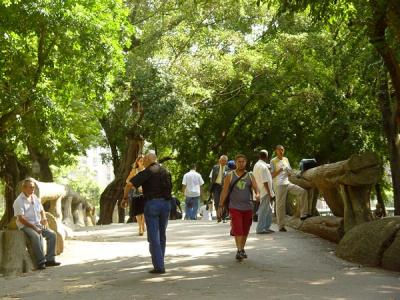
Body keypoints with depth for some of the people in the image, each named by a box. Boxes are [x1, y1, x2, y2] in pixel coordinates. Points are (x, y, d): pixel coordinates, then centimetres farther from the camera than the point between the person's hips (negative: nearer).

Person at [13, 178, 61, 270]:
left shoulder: (35, 198, 13)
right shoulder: (19, 201, -9)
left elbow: (41, 210, 25)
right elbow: (21, 218, -15)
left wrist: (44, 219, 3)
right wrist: (34, 227, -21)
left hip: (38, 224, 7)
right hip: (25, 226, -7)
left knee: (52, 234, -14)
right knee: (36, 236, -35)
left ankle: (50, 259, -14)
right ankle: (41, 262, -32)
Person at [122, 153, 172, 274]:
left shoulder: (147, 172, -5)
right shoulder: (165, 171, 12)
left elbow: (129, 184, -12)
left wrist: (125, 198, 3)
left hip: (152, 203, -5)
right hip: (166, 203, 5)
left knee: (153, 237, -1)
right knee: (162, 235, 15)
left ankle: (159, 266, -5)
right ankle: (159, 263, 20)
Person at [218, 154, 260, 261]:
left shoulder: (250, 176, 7)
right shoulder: (230, 176, 2)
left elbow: (256, 188, -3)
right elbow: (224, 191, 3)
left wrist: (257, 194, -27)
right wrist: (220, 206, -1)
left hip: (248, 207, 3)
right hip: (235, 207, -3)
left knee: (245, 231, 11)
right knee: (238, 230, -14)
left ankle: (242, 249, 26)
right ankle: (239, 251, -16)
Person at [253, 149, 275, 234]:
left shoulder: (256, 165, 14)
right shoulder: (263, 166, -18)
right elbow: (265, 182, -21)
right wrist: (269, 193, -19)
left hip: (261, 192, 10)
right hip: (265, 192, -10)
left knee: (268, 210, 15)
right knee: (264, 210, -4)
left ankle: (266, 227, 19)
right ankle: (260, 229, -1)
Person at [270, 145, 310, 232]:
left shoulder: (286, 159, 15)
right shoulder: (273, 161, -1)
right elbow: (271, 175, -5)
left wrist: (288, 171, -5)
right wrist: (279, 170, -21)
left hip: (287, 183, 5)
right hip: (279, 185, -5)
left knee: (303, 192, -9)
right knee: (280, 205, -3)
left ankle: (303, 214, -7)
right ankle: (281, 226, 3)